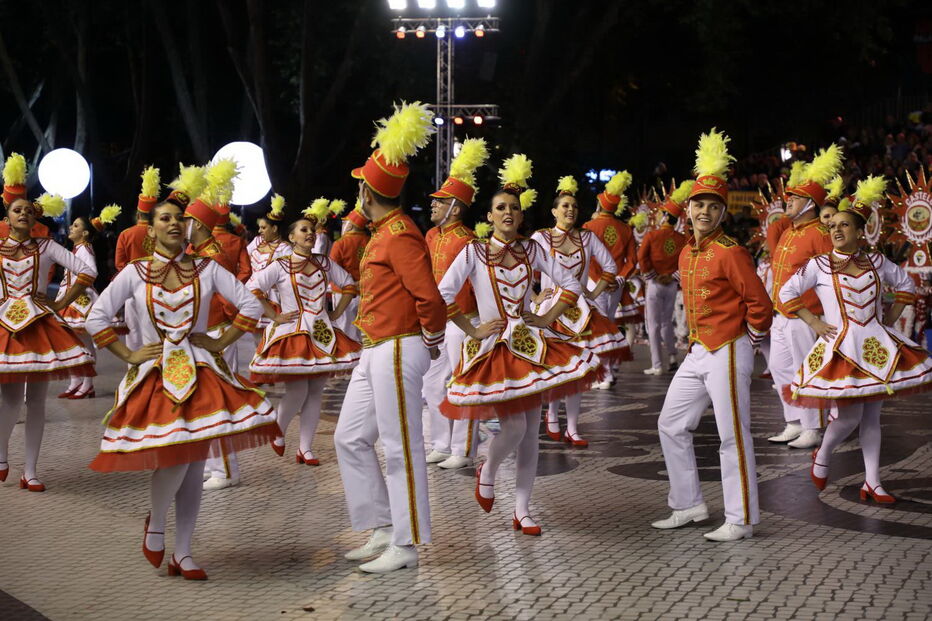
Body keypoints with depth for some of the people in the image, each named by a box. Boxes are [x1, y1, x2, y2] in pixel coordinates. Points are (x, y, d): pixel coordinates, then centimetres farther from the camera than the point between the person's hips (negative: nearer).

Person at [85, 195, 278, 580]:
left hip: (201, 374, 2)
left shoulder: (207, 269, 4)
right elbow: (97, 318, 3)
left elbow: (251, 305, 5)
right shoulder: (135, 273, 3)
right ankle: (155, 525, 10)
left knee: (194, 467, 1)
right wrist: (128, 356, -2)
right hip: (156, 375, -2)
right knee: (175, 457, -19)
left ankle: (182, 555, 10)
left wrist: (221, 343, -1)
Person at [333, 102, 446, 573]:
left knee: (401, 447, -3)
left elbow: (429, 295, -21)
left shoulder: (399, 234, -16)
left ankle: (406, 547, 4)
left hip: (397, 352, -10)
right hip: (375, 353, 10)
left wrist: (432, 340, -8)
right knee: (350, 438, 13)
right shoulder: (384, 231, 15)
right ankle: (383, 530, 20)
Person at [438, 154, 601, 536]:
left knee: (531, 433, 3)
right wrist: (472, 330, -11)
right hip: (493, 347, -4)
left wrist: (547, 319, 0)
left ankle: (522, 511, 11)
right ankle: (487, 473, 18)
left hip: (530, 345, 4)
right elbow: (443, 296, -11)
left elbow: (571, 285, 9)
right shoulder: (474, 252, -5)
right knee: (514, 427, -14)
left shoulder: (532, 250, 5)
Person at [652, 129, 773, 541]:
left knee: (733, 436, -4)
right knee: (671, 425, 12)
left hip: (728, 353, -9)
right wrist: (698, 336, 17)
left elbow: (760, 303, -13)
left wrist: (749, 336, -2)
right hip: (697, 352, 9)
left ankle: (742, 520, 4)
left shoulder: (731, 253, -13)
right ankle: (689, 506, 22)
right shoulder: (687, 254, 11)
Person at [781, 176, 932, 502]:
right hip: (841, 347, -4)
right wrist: (814, 322, -4)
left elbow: (905, 286, 19)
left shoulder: (877, 262, 6)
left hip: (876, 346, 4)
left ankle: (872, 483, 10)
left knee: (872, 415, 5)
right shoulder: (819, 265, -2)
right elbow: (787, 293, 1)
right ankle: (822, 456, 18)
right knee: (850, 415, -11)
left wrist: (890, 320, 10)